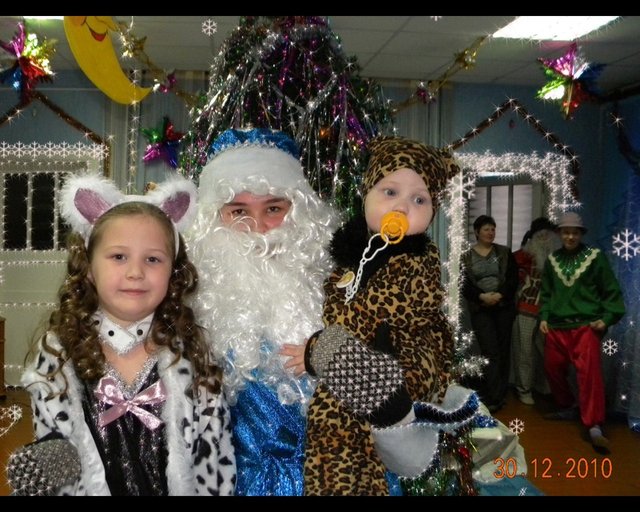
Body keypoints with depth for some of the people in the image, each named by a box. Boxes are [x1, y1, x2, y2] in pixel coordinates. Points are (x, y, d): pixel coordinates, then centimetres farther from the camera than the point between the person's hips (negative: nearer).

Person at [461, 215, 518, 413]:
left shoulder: (504, 252, 9)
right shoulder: (466, 257, 4)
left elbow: (513, 278, 1)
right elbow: (464, 284, -3)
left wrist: (499, 295, -14)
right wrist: (482, 296, -17)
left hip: (504, 307, 2)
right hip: (480, 309, -2)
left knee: (503, 351, 4)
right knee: (491, 352, -9)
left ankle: (499, 395, 14)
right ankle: (493, 398, -4)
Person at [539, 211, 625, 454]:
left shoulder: (595, 256, 0)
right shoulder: (552, 259, 11)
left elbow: (611, 291, 2)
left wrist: (607, 318, -7)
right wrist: (543, 317, 5)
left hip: (586, 325, -5)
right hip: (556, 327, 5)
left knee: (589, 372, -13)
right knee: (553, 369, 12)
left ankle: (594, 426, -10)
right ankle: (568, 408, 35)